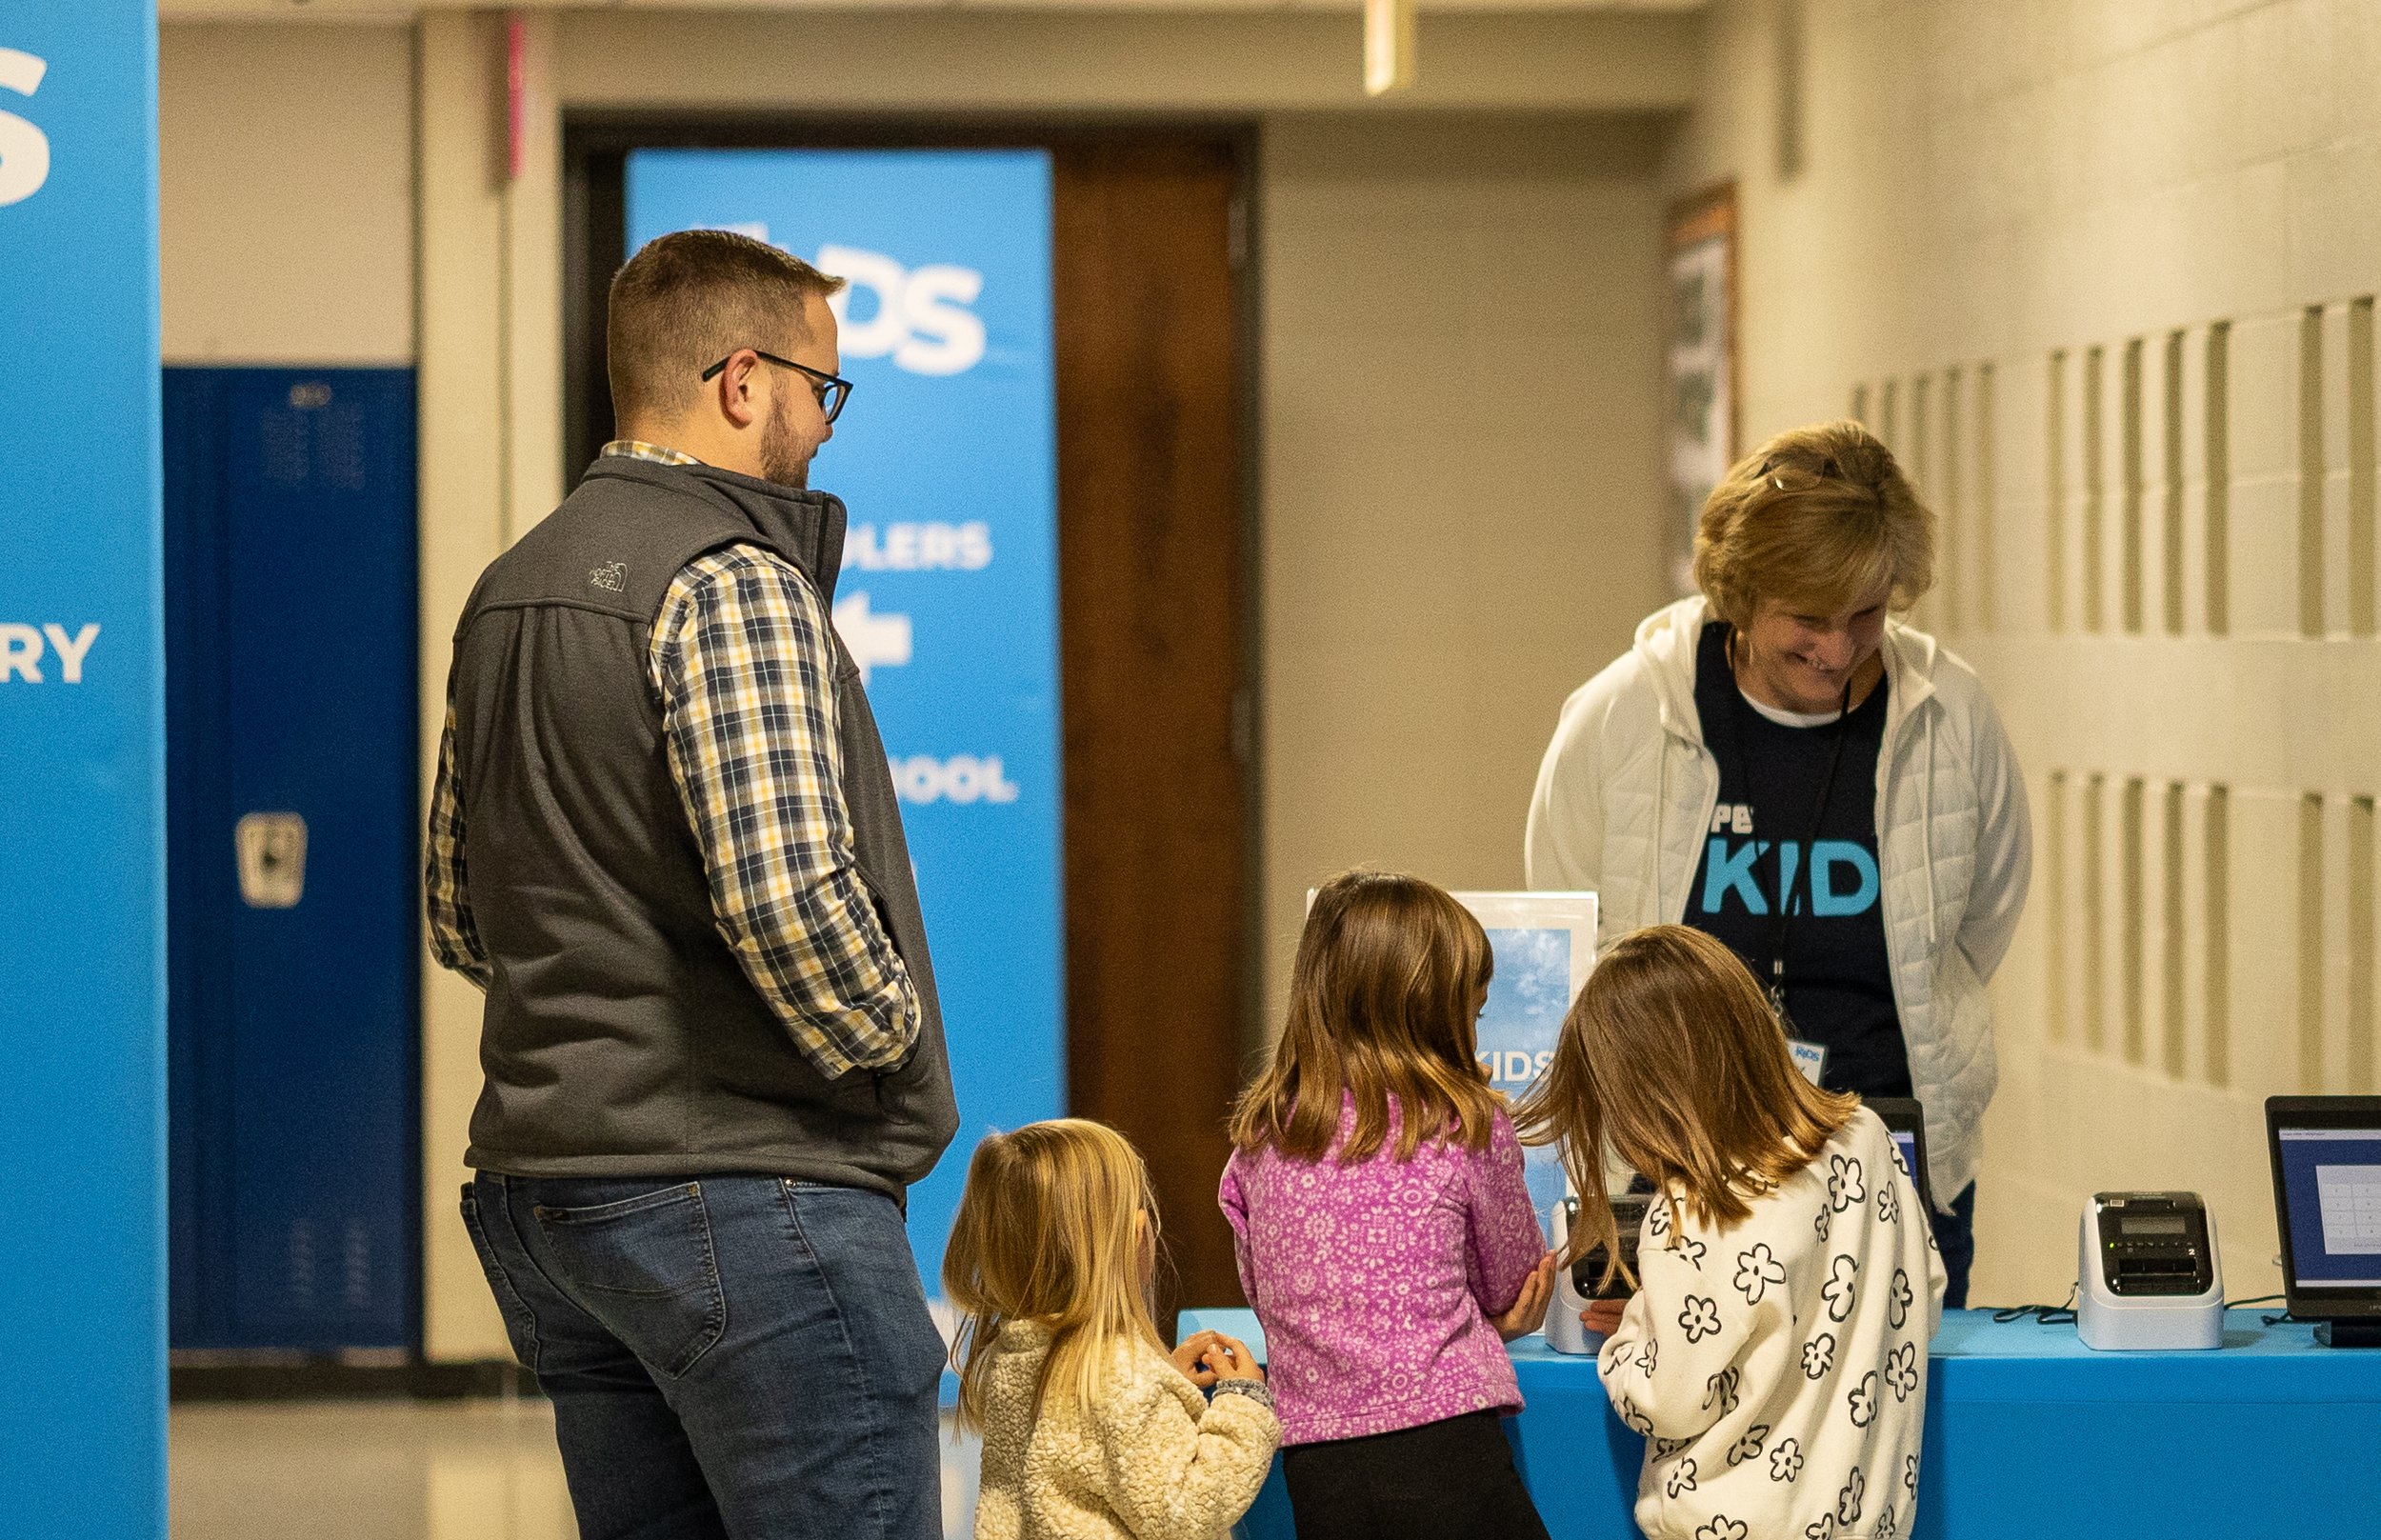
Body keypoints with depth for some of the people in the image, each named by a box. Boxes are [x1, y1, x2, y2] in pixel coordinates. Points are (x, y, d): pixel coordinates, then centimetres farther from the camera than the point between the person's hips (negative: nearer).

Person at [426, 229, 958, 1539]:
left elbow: (460, 919, 21)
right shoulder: (733, 582, -14)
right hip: (740, 1186, -9)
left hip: (540, 1184, 9)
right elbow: (787, 897, -25)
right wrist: (886, 1038, -8)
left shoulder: (506, 592, 15)